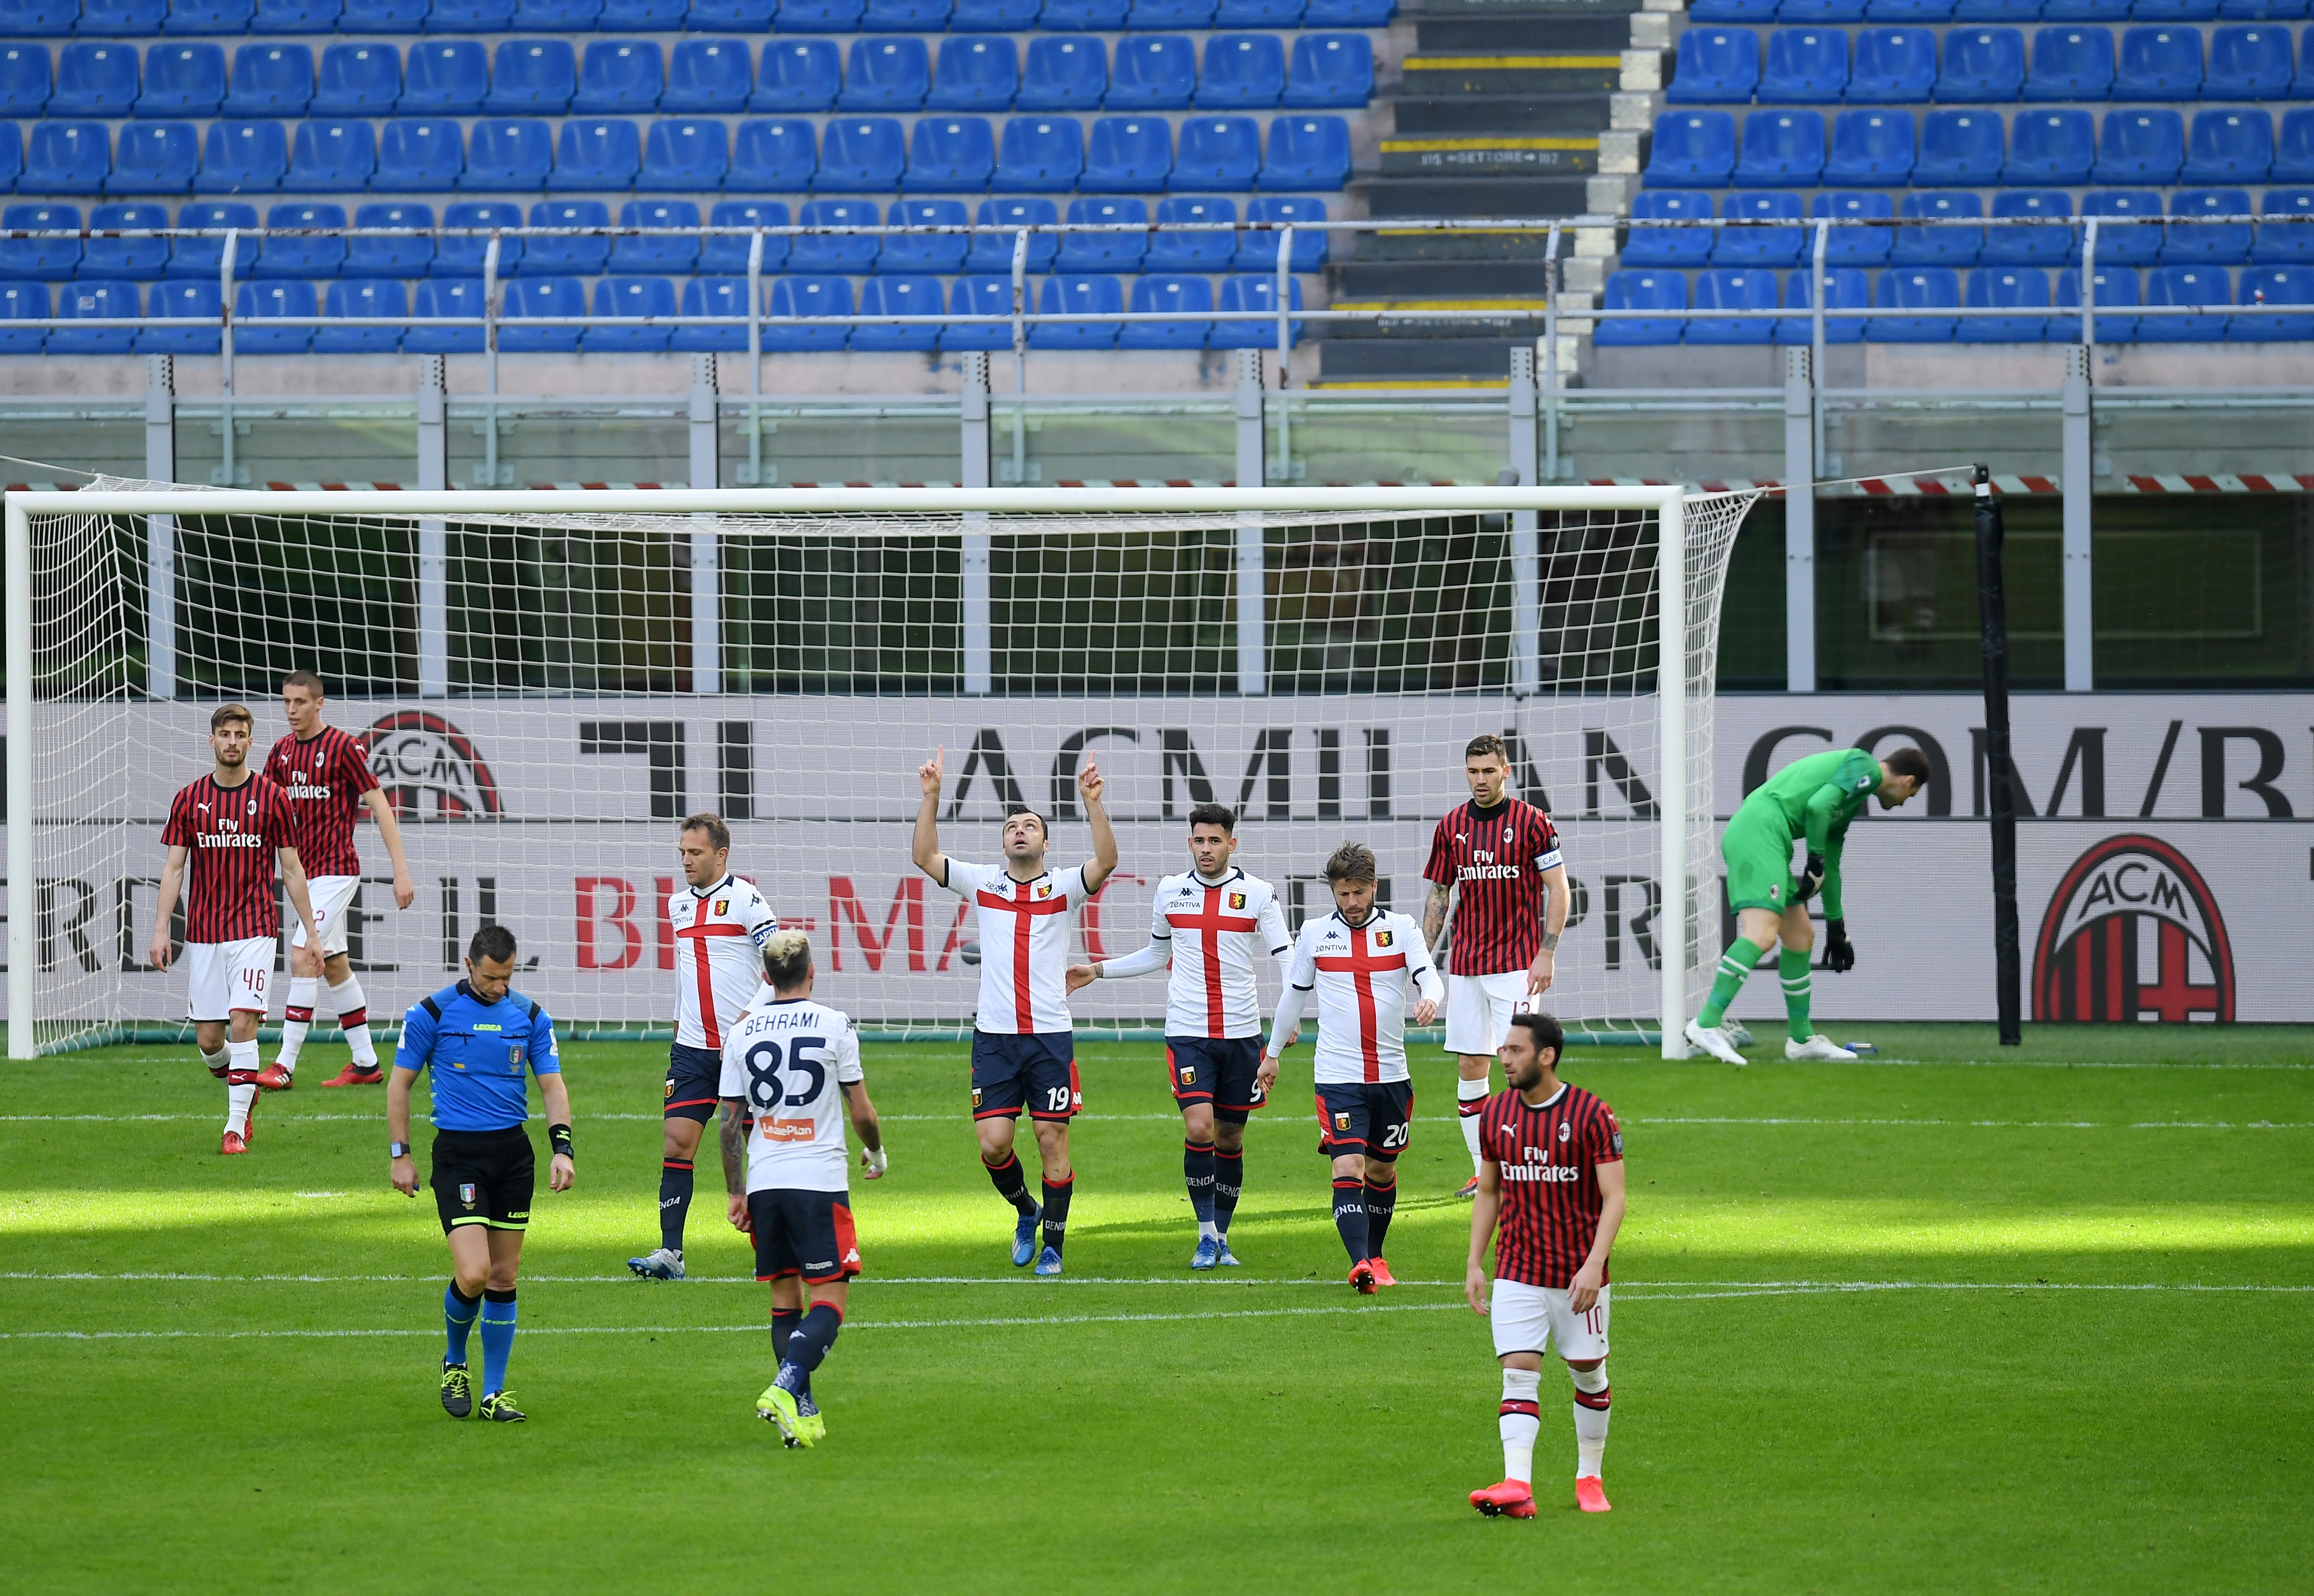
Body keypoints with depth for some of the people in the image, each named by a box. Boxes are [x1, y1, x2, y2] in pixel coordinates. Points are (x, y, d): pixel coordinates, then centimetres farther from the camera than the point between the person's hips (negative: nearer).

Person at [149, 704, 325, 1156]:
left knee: (243, 1022, -16)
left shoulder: (270, 797, 1)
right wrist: (161, 928, -5)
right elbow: (174, 867, 5)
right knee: (208, 1038, 2)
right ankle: (242, 1090, 32)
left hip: (254, 930, -2)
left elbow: (291, 869, 6)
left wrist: (311, 932, 4)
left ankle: (236, 1127, -12)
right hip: (203, 933, 2)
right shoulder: (189, 800, 5)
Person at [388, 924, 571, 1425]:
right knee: (473, 1275, -15)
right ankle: (455, 1363, 14)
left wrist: (561, 1149, -7)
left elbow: (552, 1085, 8)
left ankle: (494, 1392, 15)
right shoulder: (432, 1013, -3)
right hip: (458, 1153, -4)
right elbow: (400, 1083, 3)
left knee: (504, 1278, 6)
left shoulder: (530, 1017, 6)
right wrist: (400, 1155, 0)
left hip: (514, 1152, 4)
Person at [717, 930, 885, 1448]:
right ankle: (785, 1388, -24)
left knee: (784, 1302, 11)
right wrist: (876, 1153, 19)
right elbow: (862, 1111, 0)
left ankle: (803, 1415, 6)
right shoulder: (834, 1025, -4)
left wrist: (736, 1193, 14)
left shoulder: (742, 1032, 6)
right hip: (819, 1180, -4)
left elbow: (730, 1123, 7)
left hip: (764, 1185, 4)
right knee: (829, 1301, -3)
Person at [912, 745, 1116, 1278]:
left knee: (1053, 1139, -1)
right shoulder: (982, 883, 9)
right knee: (993, 1141, -4)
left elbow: (1106, 860, -13)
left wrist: (1092, 804, -24)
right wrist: (931, 796, -9)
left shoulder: (1063, 887, 4)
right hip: (995, 1037, 2)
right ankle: (1026, 1212, 23)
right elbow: (925, 857, 1)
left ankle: (1053, 1245, 8)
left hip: (1050, 1036, -2)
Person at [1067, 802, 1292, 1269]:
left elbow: (1286, 959, -2)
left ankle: (1222, 1237, 22)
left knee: (1230, 1137, 8)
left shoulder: (1258, 894, -2)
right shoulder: (1170, 891, 5)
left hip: (1241, 1033, 0)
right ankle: (1205, 1236, -6)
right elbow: (1156, 953, 21)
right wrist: (1098, 971, 17)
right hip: (1187, 1033, 0)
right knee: (1198, 1127, -16)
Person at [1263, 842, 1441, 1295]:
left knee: (1382, 1169, 13)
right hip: (1338, 1075, -2)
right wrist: (1273, 1053, 24)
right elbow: (1295, 992, 16)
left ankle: (1375, 1256, 32)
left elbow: (1427, 976, -9)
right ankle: (1359, 1263, -26)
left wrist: (1429, 998, -34)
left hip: (1391, 1073, 2)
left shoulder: (1401, 928, 2)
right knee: (1348, 1168, -16)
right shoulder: (1315, 934, 4)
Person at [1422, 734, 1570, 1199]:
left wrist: (1547, 954, -10)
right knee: (1469, 1065, 4)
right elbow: (1439, 895, 15)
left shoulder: (1532, 822, -4)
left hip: (1517, 964, -5)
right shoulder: (1451, 827, 8)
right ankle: (1483, 1170, 11)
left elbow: (1558, 890, -3)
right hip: (1464, 964, 5)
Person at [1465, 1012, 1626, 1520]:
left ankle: (1589, 1478, 25)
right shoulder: (1496, 1114, 4)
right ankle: (1517, 1485, -21)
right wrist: (1474, 1263, 7)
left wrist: (1594, 1264, -22)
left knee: (1589, 1375, 9)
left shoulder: (1592, 1115, -10)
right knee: (1518, 1375, -10)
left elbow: (1614, 1197, -11)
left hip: (1578, 1276, -3)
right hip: (1516, 1273, 3)